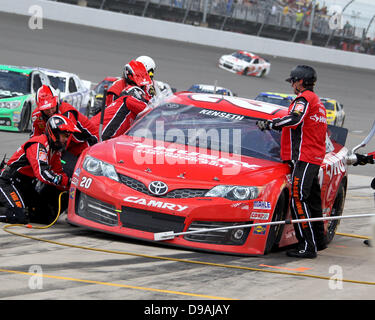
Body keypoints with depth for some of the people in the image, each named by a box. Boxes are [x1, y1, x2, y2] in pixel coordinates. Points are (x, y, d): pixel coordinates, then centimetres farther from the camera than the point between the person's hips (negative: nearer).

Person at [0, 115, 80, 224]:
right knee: (19, 217, -28)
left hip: (28, 185, 10)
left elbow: (58, 173, 6)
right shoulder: (38, 145, -23)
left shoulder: (56, 149, 8)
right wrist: (67, 182, -37)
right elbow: (43, 173, -34)